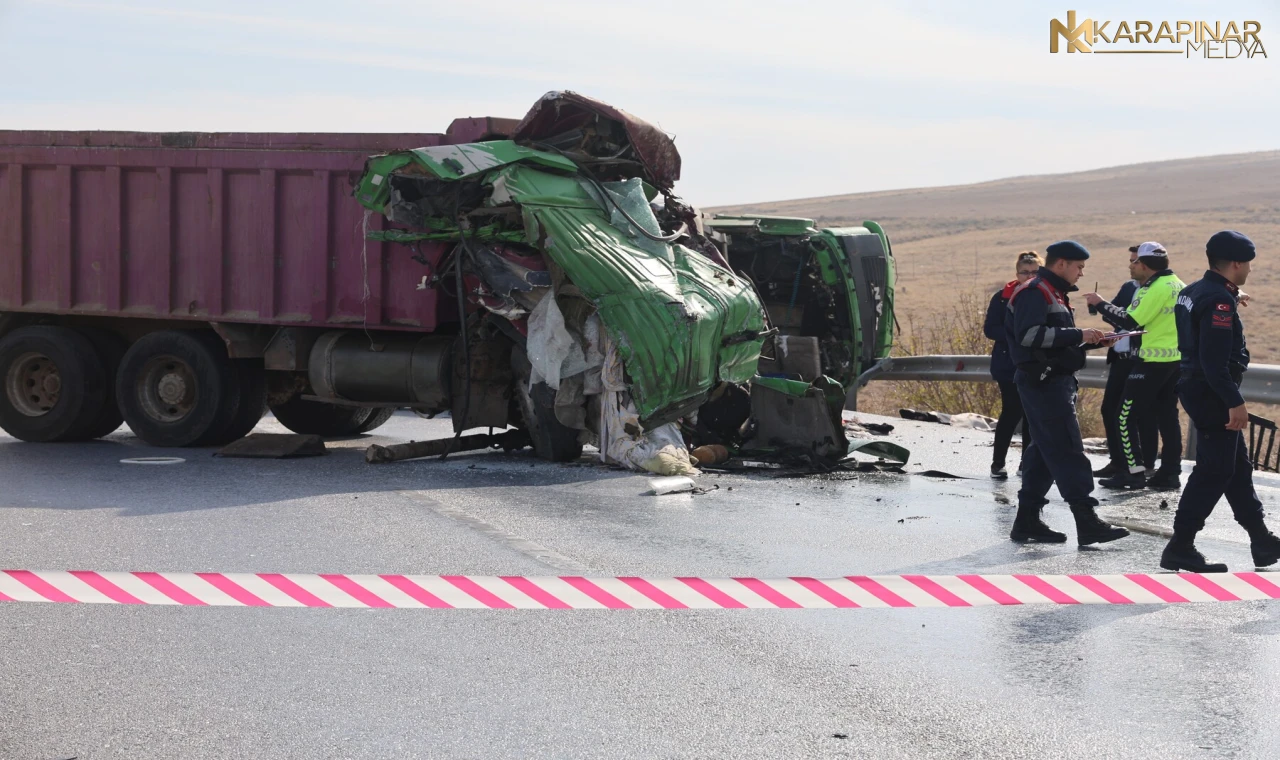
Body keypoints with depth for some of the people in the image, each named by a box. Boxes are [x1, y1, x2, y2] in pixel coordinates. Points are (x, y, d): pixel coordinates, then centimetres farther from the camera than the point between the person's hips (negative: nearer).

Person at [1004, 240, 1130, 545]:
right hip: (1043, 381, -11)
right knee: (1067, 450, -11)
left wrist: (1090, 342, 10)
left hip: (1054, 381, 11)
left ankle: (1027, 520, 15)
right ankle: (1087, 523, -13)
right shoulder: (1034, 292, -12)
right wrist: (1078, 335, -22)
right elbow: (1030, 334, -24)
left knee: (1045, 451, 11)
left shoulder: (1053, 293, 22)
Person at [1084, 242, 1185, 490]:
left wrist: (1101, 304, -11)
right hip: (1176, 360, 10)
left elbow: (1130, 321, -20)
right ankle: (1170, 472, 12)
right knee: (1168, 417, 11)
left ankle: (1134, 471, -5)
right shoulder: (1177, 284, 11)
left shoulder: (1156, 289, -18)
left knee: (1126, 417, -3)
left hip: (1152, 362, -9)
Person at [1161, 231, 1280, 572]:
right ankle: (1180, 548, -4)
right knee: (1213, 472, -5)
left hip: (1196, 388, 11)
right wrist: (1235, 402, -24)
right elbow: (1215, 360, -26)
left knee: (1238, 466, 16)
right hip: (1213, 394, -11)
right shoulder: (1219, 301, -19)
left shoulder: (1193, 292, 11)